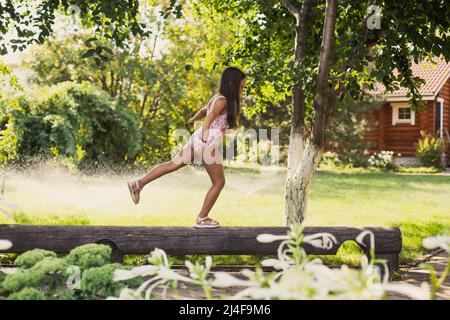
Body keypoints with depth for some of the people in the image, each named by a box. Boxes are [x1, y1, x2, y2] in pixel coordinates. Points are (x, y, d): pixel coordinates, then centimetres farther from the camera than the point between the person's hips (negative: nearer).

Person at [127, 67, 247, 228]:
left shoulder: (217, 97, 13)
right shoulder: (222, 101, -14)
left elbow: (204, 110, 32)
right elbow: (209, 118, -29)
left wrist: (193, 119, 51)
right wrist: (204, 140, -42)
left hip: (197, 138, 9)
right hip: (208, 144, -9)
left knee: (172, 164, 16)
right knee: (219, 182, 4)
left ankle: (138, 184, 14)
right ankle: (202, 219, 10)